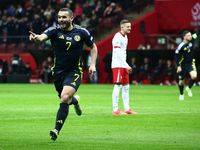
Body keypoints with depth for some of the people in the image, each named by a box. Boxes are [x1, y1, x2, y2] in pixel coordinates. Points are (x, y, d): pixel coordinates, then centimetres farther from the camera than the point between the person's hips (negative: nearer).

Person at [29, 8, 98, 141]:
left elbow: (93, 47, 10)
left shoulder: (81, 32, -6)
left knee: (65, 98, -21)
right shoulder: (55, 30, -9)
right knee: (64, 99, 14)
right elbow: (42, 37, -30)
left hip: (74, 72, -2)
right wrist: (36, 38, -55)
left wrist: (93, 64, -2)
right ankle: (75, 100, 53)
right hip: (58, 72, 2)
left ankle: (57, 130, -18)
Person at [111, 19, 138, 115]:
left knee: (126, 86, 9)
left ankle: (127, 109, 13)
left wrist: (126, 66, 14)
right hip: (117, 65, -10)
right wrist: (127, 66, -19)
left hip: (123, 66, 10)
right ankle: (115, 110, -10)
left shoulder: (125, 37, 16)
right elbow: (118, 54, -18)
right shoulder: (117, 37, -14)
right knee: (118, 86, -11)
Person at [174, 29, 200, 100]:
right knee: (181, 81, 6)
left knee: (194, 76, -22)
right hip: (183, 64, -3)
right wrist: (178, 66, -16)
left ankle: (189, 88, 6)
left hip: (191, 62, 3)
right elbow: (176, 56, -14)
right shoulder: (181, 46, -22)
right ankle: (181, 94, 34)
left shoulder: (192, 39, -10)